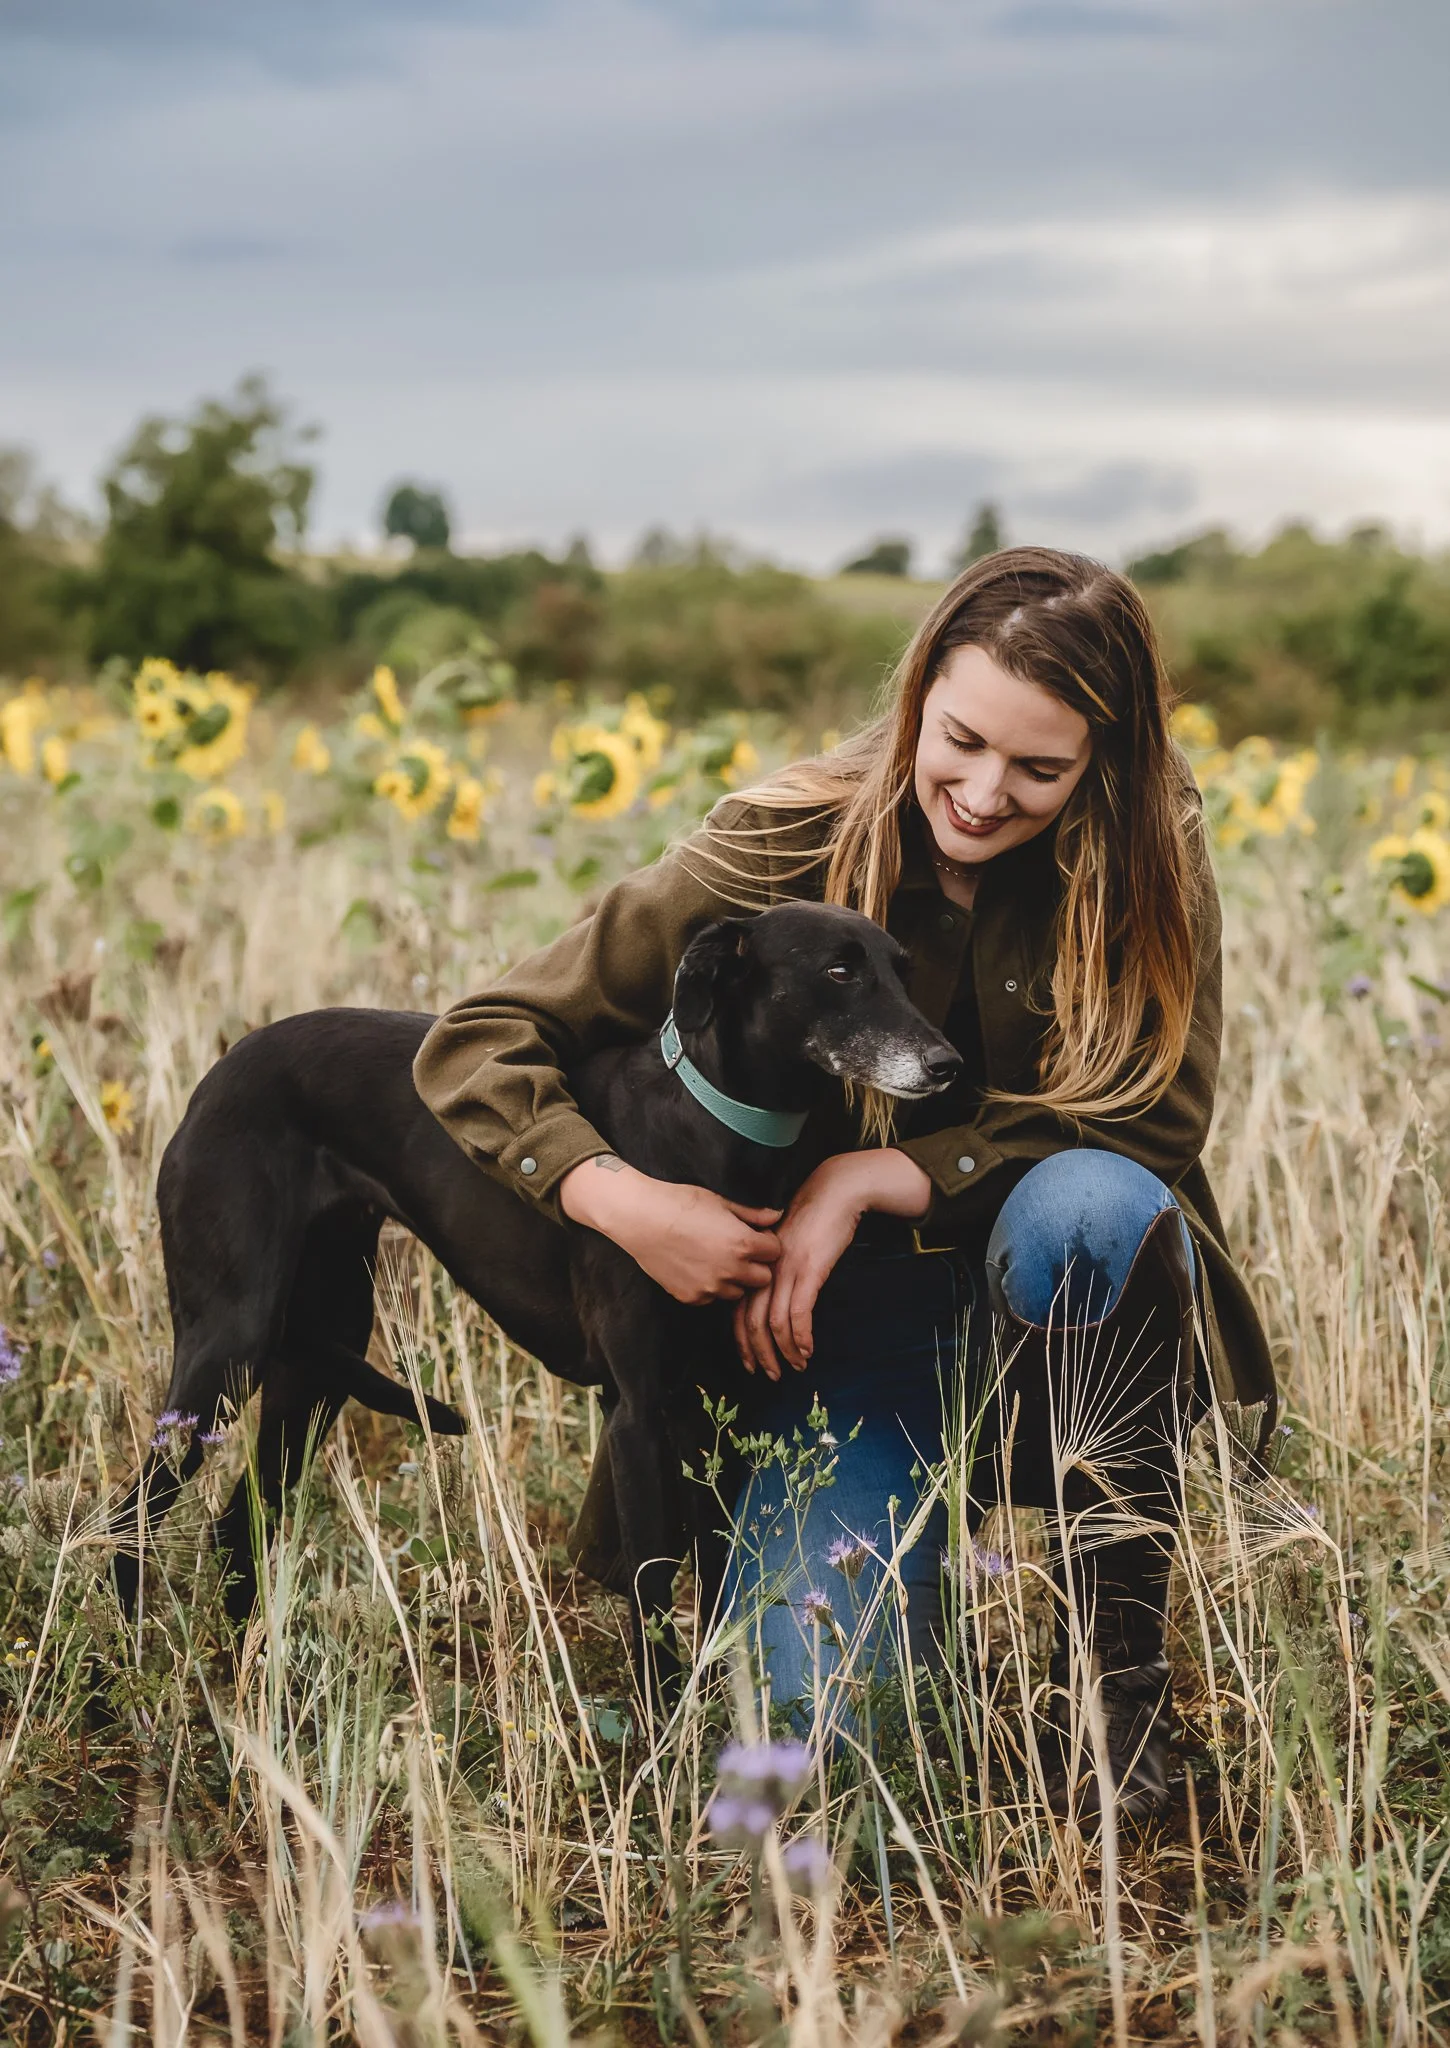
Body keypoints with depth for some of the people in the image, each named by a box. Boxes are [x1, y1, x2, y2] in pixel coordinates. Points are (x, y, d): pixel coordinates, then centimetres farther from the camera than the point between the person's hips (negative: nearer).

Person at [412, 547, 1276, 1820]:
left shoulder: (1147, 855, -11)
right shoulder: (780, 854, -13)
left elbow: (1159, 1113, -15)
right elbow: (476, 1048, -10)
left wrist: (876, 1177, -23)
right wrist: (624, 1201, -29)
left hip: (1060, 1323, 1)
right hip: (839, 1330, 0)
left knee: (1085, 1201, -35)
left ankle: (1122, 1669, -17)